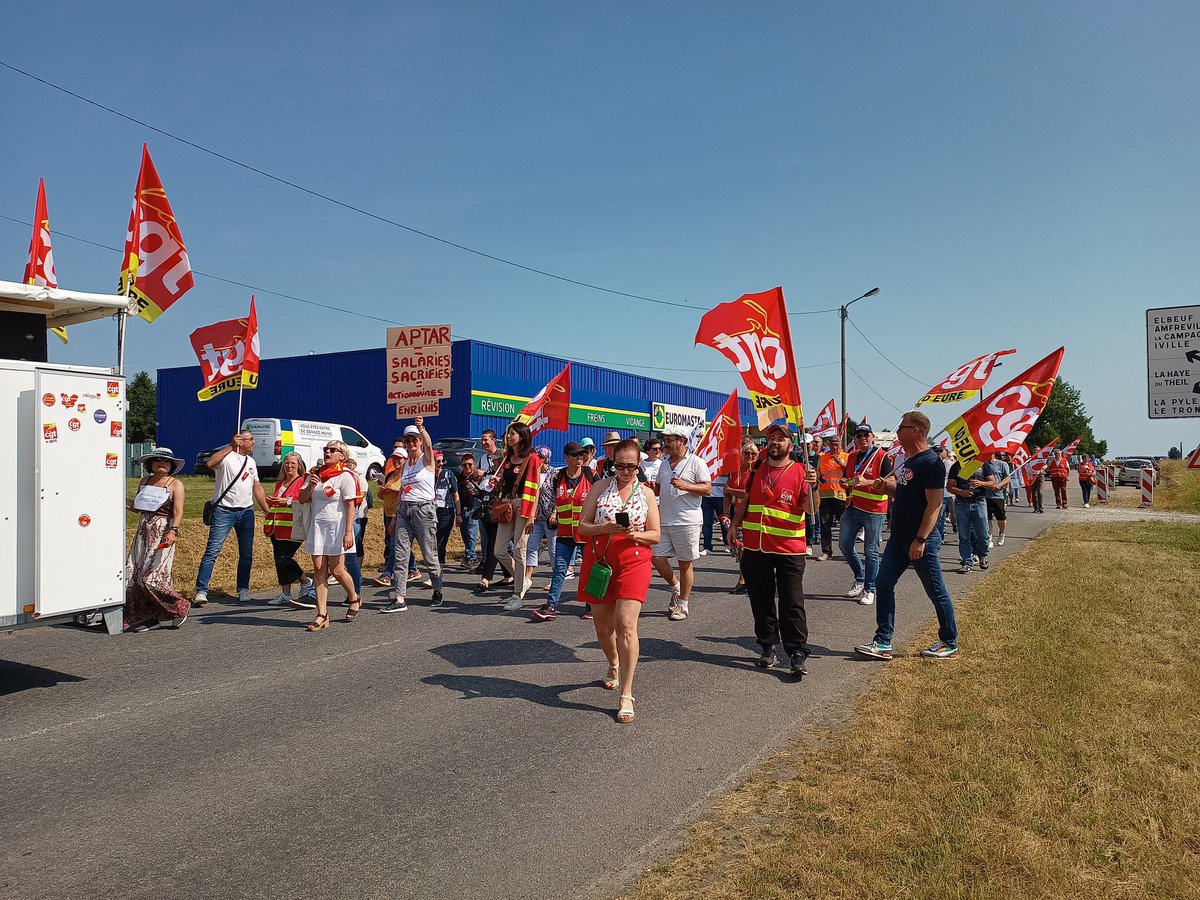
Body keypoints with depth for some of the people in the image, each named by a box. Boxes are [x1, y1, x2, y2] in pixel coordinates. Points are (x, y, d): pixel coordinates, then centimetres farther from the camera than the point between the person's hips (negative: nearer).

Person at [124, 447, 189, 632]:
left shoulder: (176, 484, -2)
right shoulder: (144, 482, 15)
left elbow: (178, 511, -12)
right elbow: (136, 506, 20)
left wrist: (173, 531, -27)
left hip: (163, 534, -7)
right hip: (143, 533, 7)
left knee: (151, 577, -13)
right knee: (132, 575, 1)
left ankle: (180, 608, 7)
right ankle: (148, 617, 11)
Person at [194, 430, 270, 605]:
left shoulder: (251, 461, 16)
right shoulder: (226, 456, -5)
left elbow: (258, 489, 20)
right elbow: (210, 463, -28)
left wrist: (267, 511, 17)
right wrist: (231, 447, -22)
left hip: (246, 511, 6)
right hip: (224, 511, -6)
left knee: (247, 553, 9)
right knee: (212, 551, -10)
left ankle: (243, 589, 21)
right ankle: (201, 592, -9)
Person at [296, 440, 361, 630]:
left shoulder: (345, 476, -8)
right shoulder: (314, 473, 11)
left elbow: (350, 506, -12)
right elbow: (302, 499, 11)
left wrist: (348, 532, -18)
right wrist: (311, 485, -9)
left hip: (337, 526, -5)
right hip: (317, 526, 6)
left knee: (336, 570, -3)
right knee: (319, 569, 1)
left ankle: (354, 598, 25)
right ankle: (322, 615, 3)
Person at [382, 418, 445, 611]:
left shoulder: (427, 459, -3)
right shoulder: (405, 464, 15)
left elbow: (428, 444, -26)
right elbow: (402, 491, 18)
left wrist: (421, 427, -44)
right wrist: (395, 516, 15)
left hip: (424, 510, -6)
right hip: (404, 510, 6)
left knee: (429, 554, 2)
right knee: (400, 555, -3)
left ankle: (437, 591, 22)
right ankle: (400, 599, -3)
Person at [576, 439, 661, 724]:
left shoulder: (646, 493, 6)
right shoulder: (600, 487, 5)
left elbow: (655, 535, 7)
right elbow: (582, 527, 2)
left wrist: (636, 534, -14)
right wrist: (606, 527, -17)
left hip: (633, 562, -2)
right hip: (599, 561, 2)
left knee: (626, 625, -13)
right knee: (603, 624, 12)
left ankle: (626, 695, -8)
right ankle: (614, 666, 44)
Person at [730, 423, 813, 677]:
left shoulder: (801, 471, -4)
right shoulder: (757, 469, 10)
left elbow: (811, 509, -13)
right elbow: (746, 500, 20)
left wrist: (812, 486, -29)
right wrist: (735, 525, 14)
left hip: (789, 549, -4)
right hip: (755, 547, 5)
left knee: (792, 603, -3)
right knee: (761, 601, 11)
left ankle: (797, 654, 3)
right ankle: (768, 647, 24)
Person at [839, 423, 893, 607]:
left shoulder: (881, 457, -8)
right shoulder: (851, 456, 12)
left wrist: (867, 482, -26)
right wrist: (846, 483, 2)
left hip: (873, 511, -6)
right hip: (852, 508, 6)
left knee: (871, 551, 1)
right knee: (844, 544, 8)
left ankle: (869, 589, 12)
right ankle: (860, 578, 28)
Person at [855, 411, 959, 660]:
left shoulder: (930, 463, -16)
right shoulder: (907, 460, 12)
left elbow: (935, 504, -21)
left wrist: (920, 540, -25)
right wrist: (886, 485, 2)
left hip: (922, 540, -9)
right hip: (899, 537, 9)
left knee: (936, 592, 5)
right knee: (883, 585, 6)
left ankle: (950, 644, 20)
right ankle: (883, 643, 11)